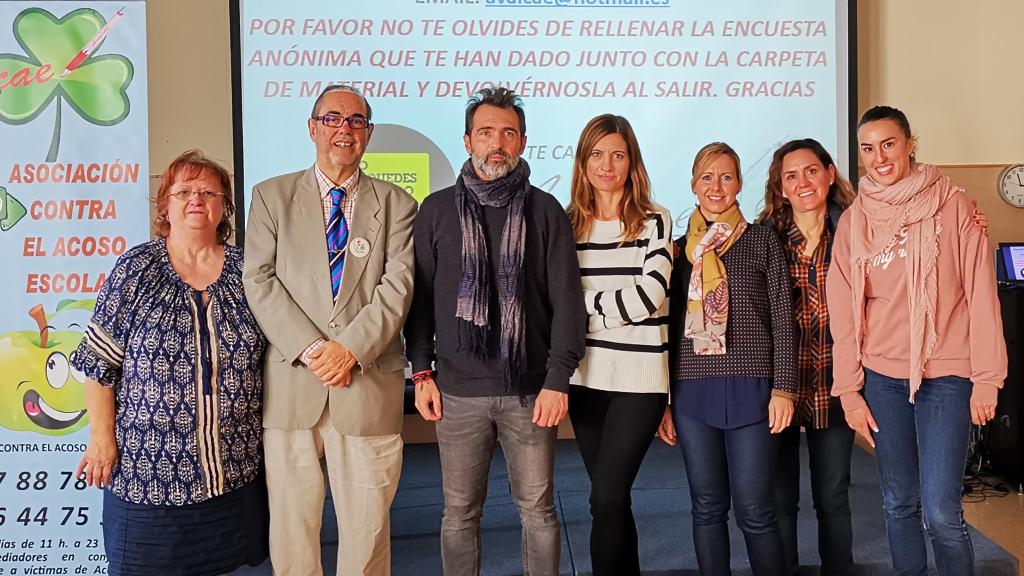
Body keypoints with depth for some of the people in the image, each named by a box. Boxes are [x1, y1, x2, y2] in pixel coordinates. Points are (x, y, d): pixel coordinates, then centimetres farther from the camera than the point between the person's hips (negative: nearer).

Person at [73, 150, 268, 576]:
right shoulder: (135, 269, -3)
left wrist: (268, 435, 5)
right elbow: (100, 362, -2)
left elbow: (265, 357, 8)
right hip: (148, 471, -2)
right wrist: (102, 439, -6)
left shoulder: (246, 271, 3)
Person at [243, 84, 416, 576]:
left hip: (368, 384, 0)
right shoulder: (271, 196, 9)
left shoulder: (396, 205, 8)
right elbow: (259, 280, -1)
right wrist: (308, 348, -13)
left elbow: (398, 285, -3)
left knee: (367, 523, 7)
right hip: (290, 383, 1)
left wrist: (351, 348, -15)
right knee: (291, 517, 9)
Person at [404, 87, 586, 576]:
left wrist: (558, 381, -7)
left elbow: (567, 301, -1)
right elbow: (420, 297, 7)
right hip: (457, 392, 1)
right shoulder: (437, 209, 6)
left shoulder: (545, 210, 3)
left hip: (530, 390, 0)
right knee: (460, 513, 10)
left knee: (538, 511, 8)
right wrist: (422, 372, 1)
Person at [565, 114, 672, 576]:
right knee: (612, 500, 14)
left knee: (606, 499, -6)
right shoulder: (568, 223, 7)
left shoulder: (654, 222, -1)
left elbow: (649, 297, -13)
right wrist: (616, 303, -4)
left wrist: (583, 301, -7)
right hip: (586, 377, 4)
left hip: (639, 378, -3)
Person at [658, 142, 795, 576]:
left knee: (754, 509, -1)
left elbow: (782, 319, 2)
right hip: (692, 390, 3)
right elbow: (669, 327, 12)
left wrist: (783, 388, -5)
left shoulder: (762, 241, 5)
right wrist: (664, 401, 9)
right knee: (707, 507, 8)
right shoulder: (680, 248, 11)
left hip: (750, 387, -2)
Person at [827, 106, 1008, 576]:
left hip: (946, 375, -3)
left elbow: (981, 292, -3)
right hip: (881, 378, 3)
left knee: (941, 513, -6)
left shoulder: (950, 204, -1)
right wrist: (848, 390, 4)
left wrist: (986, 378, -5)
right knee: (899, 504, 11)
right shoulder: (853, 220, 6)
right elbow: (843, 310, 6)